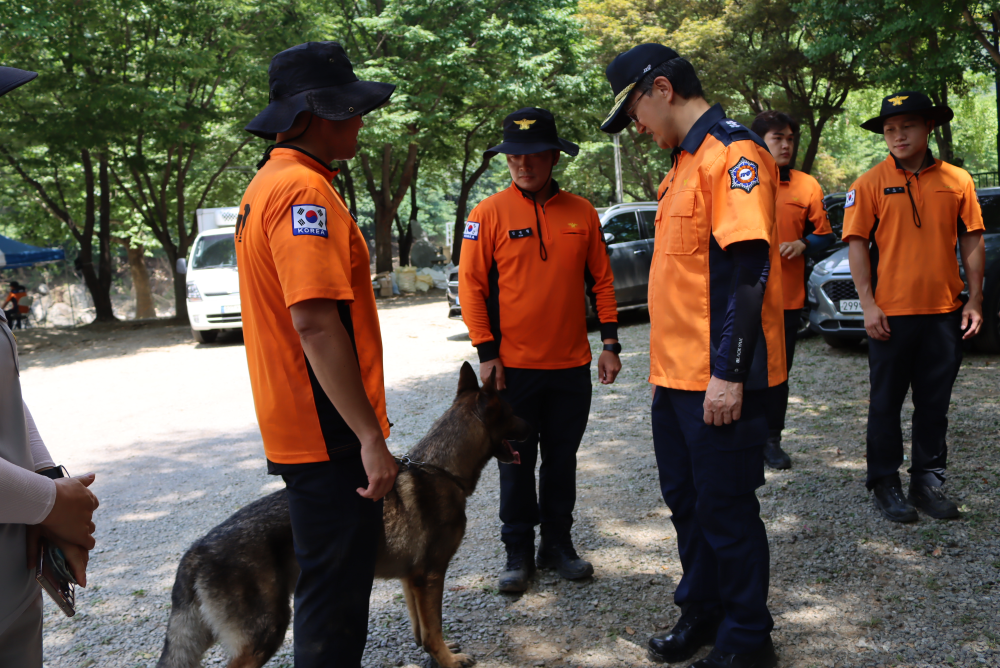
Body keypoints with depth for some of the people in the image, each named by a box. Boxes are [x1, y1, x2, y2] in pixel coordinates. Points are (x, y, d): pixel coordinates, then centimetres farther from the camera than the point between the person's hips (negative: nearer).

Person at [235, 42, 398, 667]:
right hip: (330, 431, -10)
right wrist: (370, 436, -24)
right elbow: (315, 322, -27)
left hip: (298, 426, 10)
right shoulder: (306, 191, -18)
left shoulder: (268, 184, 16)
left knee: (333, 579, 22)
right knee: (337, 588, 2)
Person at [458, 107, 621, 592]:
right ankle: (518, 552, 21)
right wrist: (486, 354, -9)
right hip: (514, 366, -2)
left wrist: (610, 343, 4)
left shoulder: (581, 212, 3)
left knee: (562, 460, 13)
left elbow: (601, 280, 8)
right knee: (517, 463, 8)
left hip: (572, 365, 3)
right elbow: (471, 285, -5)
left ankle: (558, 543, 28)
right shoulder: (489, 213, -5)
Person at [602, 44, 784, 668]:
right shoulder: (685, 160, 16)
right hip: (677, 372, 9)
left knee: (726, 508, 3)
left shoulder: (732, 151, -14)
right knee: (687, 497, 18)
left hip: (719, 381, -9)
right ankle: (702, 611, 36)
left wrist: (729, 372, -24)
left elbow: (749, 265, -21)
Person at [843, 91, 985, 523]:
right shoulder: (870, 184, -1)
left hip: (945, 311, 3)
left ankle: (928, 480, 23)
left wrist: (974, 299, 3)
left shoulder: (957, 181, 6)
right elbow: (857, 244, -4)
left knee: (935, 403, 10)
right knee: (886, 402, 6)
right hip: (890, 313, -2)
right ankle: (884, 484, 17)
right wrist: (868, 304, -11)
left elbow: (972, 241, 9)